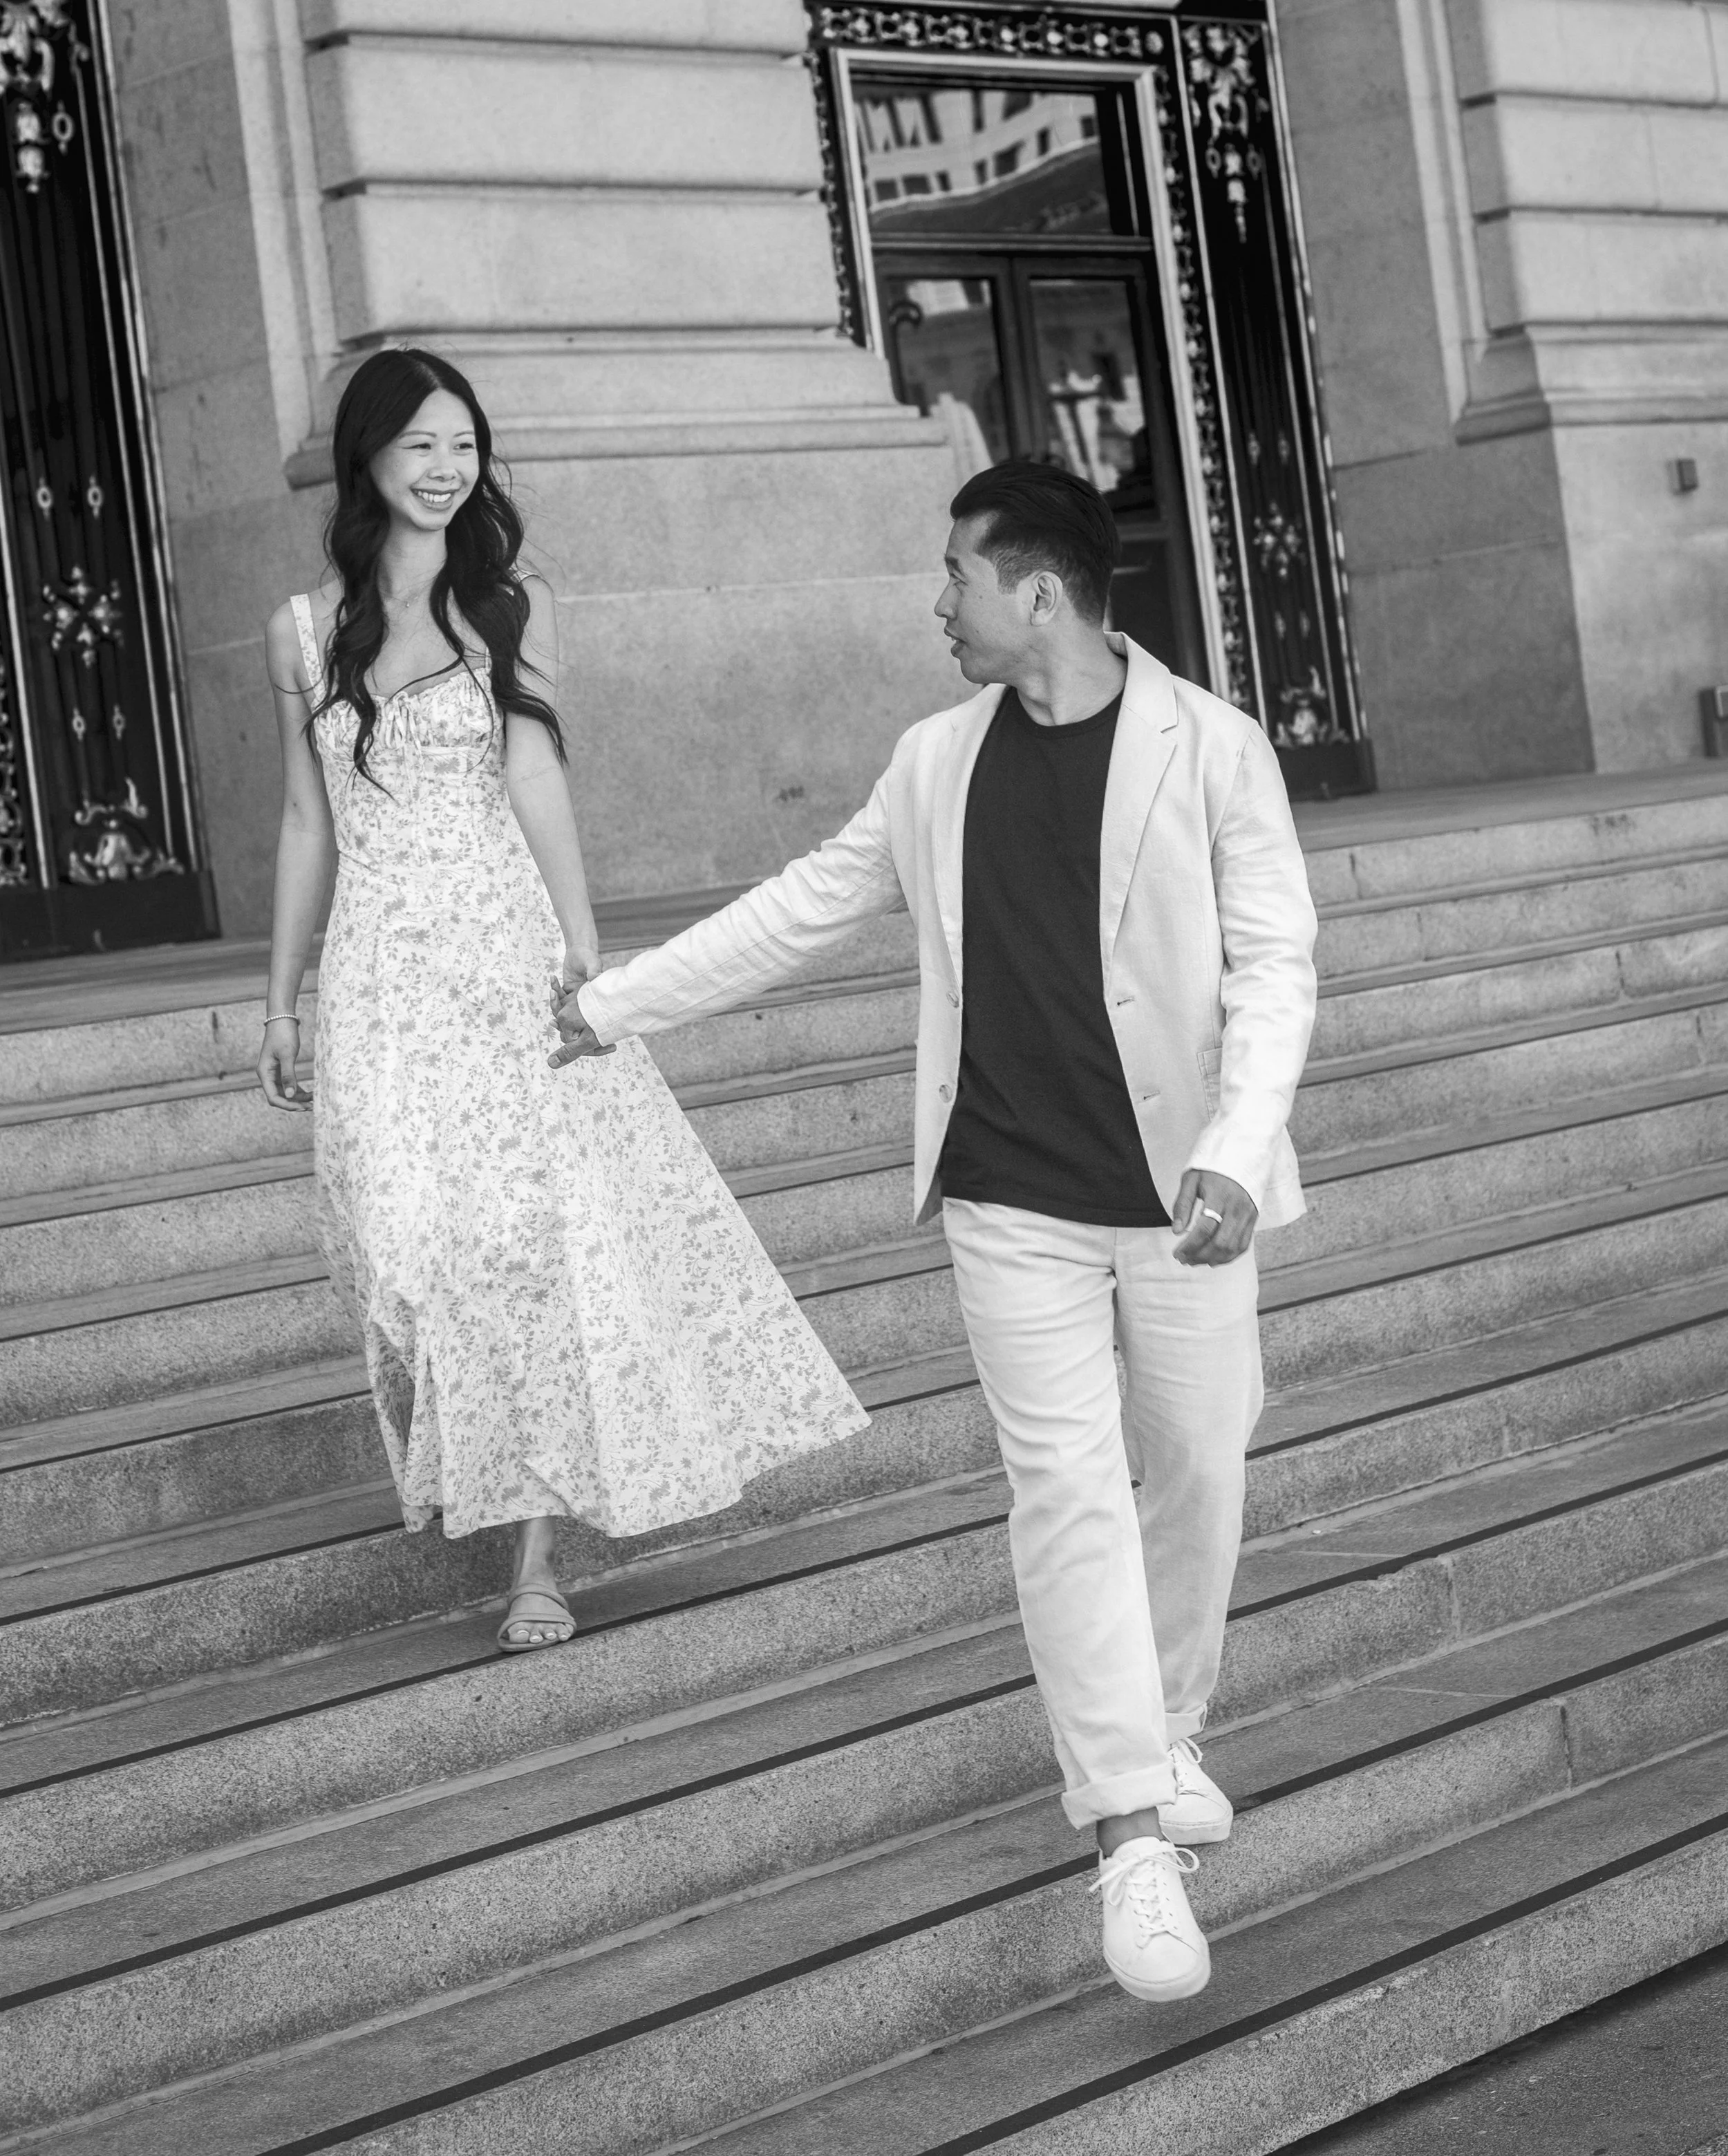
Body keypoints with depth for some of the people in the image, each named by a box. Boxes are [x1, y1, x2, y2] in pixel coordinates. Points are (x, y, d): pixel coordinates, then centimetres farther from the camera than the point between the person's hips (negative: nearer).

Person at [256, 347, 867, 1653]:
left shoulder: (510, 609, 3)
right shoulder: (305, 632, 8)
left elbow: (537, 777, -7)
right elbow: (307, 823, 13)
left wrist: (582, 946, -19)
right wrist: (282, 1000, 13)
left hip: (505, 951, -1)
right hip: (380, 973, 1)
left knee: (539, 1232, -5)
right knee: (407, 1241, -8)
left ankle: (540, 1553, 2)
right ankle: (440, 1466, 20)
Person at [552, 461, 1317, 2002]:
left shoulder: (1213, 749, -7)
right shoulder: (940, 764, 4)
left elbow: (1274, 962, -9)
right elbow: (798, 909, 13)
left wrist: (1235, 1152, -24)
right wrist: (610, 1008, 16)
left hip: (1177, 1193, -1)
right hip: (1012, 1202, 2)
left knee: (1196, 1473, 9)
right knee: (1071, 1491, -5)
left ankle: (1162, 1741, 31)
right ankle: (1136, 1831, -2)